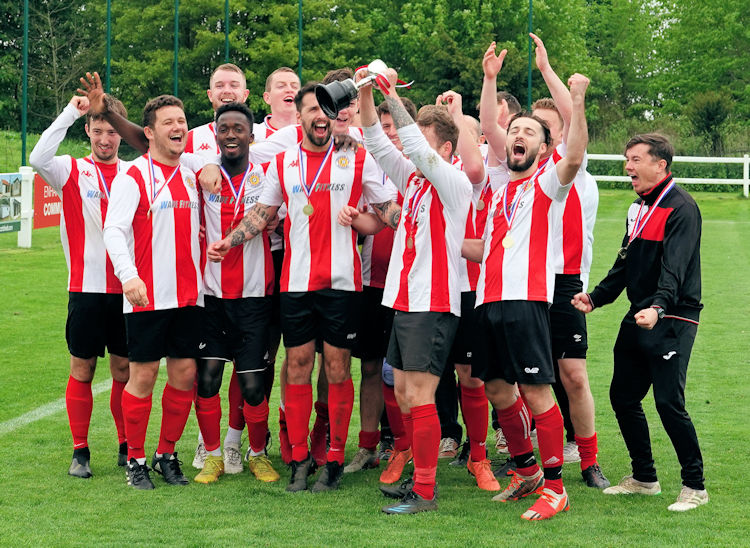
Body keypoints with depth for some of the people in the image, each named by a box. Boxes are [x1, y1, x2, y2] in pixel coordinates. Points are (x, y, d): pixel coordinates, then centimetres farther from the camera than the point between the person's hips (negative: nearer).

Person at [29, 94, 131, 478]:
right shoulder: (72, 171, 1)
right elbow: (39, 159, -20)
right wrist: (69, 114, -19)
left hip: (126, 288, 2)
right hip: (86, 288, -2)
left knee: (125, 368, 7)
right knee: (82, 368, 2)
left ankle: (128, 447, 17)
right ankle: (80, 451, 9)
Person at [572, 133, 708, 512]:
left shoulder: (681, 208, -13)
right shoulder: (640, 207, 15)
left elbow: (674, 267, -25)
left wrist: (658, 307, -39)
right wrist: (596, 297, 12)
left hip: (671, 322, -9)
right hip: (638, 318, 9)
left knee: (669, 402, -13)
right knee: (623, 397, 10)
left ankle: (695, 486, -1)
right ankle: (644, 478, 24)